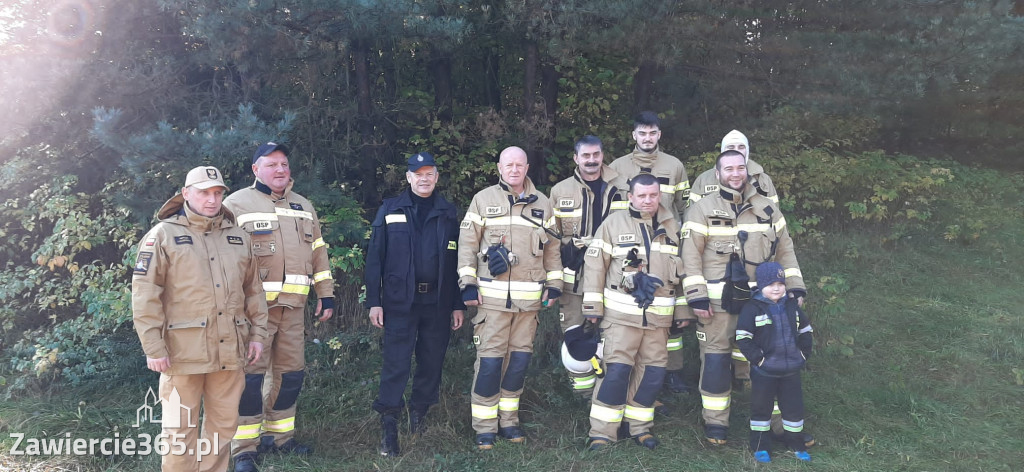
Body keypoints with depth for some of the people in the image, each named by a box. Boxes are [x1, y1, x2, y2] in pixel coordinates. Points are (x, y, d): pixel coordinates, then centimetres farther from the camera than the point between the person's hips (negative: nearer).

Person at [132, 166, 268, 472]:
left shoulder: (238, 237, 12)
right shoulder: (163, 235, -3)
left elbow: (253, 289, 16)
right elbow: (144, 295, -7)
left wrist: (257, 332, 10)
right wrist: (153, 348, -11)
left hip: (229, 350, 5)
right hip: (183, 351, -4)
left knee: (224, 424, 13)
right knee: (181, 427, 5)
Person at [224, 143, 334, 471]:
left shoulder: (303, 207, 15)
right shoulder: (237, 204, -3)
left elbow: (318, 253, 17)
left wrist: (326, 294, 12)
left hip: (294, 306, 6)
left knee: (291, 372, 11)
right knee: (251, 374, -2)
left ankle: (280, 436, 26)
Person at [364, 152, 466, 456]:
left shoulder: (448, 213, 8)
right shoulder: (390, 211, 1)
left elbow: (457, 261, 8)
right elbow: (375, 258, -1)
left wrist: (458, 304, 5)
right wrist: (374, 301, -6)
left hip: (438, 302, 3)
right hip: (400, 301, -2)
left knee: (432, 361, 10)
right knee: (395, 362, -4)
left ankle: (419, 412, 29)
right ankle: (388, 425, 4)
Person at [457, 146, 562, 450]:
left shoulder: (542, 205, 10)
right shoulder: (483, 200, 2)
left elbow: (552, 248, 15)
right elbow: (467, 243, 0)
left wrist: (554, 285, 9)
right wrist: (468, 284, -7)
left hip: (530, 297, 3)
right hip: (493, 295, -3)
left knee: (520, 357, 8)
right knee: (490, 359, -4)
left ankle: (508, 420, 22)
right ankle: (485, 427, 7)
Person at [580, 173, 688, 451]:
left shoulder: (673, 227, 10)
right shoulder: (614, 224, -1)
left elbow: (683, 270, 15)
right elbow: (595, 264, -2)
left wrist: (683, 311, 12)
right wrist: (592, 305, -5)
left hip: (659, 315, 4)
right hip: (621, 313, -4)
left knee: (653, 372, 7)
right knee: (617, 370, -8)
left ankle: (638, 426, 23)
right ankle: (602, 431, 3)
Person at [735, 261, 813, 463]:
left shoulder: (792, 306, 5)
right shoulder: (753, 308, -11)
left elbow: (805, 331, 15)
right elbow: (742, 338, -14)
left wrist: (803, 353, 5)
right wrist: (758, 358, -17)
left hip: (791, 369, 4)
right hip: (764, 371, -4)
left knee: (794, 406, 12)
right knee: (761, 407, 8)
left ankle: (796, 445, 28)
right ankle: (760, 447, 20)